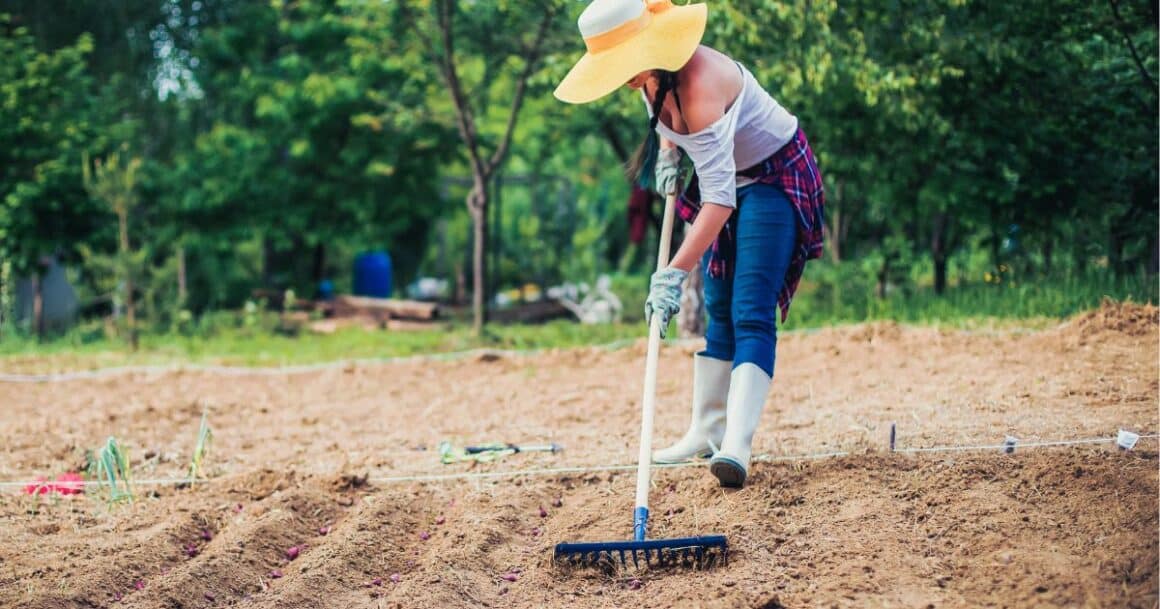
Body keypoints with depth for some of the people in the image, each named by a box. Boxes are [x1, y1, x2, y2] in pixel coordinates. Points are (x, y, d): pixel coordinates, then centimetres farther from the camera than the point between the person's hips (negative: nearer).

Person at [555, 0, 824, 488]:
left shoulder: (698, 83, -36)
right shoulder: (652, 73, -10)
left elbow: (719, 198, -41)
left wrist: (674, 273, -44)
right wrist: (667, 153, 0)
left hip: (775, 177, -9)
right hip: (730, 175, 9)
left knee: (751, 314, -20)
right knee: (719, 311, 10)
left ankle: (736, 447, -31)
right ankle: (706, 432, 16)